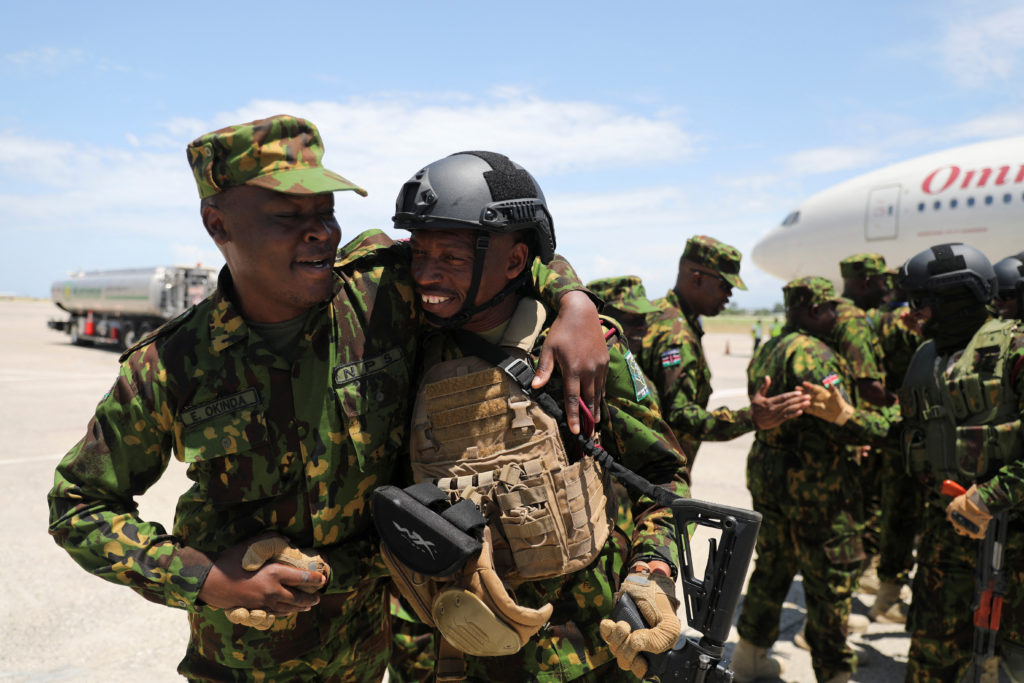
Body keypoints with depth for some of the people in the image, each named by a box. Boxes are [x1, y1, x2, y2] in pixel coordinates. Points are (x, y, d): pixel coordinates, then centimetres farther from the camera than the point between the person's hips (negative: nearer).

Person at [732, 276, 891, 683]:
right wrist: (890, 424, -17)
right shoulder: (811, 352, -18)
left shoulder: (766, 350, 11)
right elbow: (842, 421, -24)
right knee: (831, 581, 4)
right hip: (814, 485, -9)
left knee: (772, 566, 21)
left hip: (767, 477, 9)